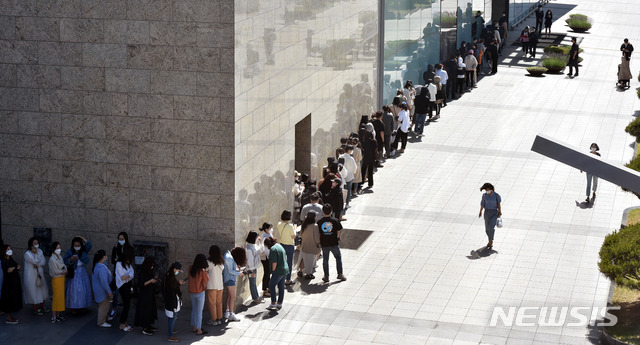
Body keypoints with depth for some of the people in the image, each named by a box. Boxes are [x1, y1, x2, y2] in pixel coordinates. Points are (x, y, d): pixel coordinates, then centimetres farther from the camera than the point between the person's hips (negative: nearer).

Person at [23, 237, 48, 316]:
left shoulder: (40, 251, 3)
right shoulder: (27, 254, -16)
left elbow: (44, 262, -4)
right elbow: (35, 261, -21)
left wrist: (37, 265, -19)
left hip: (40, 274, 6)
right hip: (32, 276, -6)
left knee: (42, 292, 12)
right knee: (34, 292, 0)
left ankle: (41, 307, 26)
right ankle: (35, 309, 11)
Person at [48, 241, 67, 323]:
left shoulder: (60, 256, 6)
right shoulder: (52, 259, -20)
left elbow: (64, 266, 13)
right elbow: (55, 271, -21)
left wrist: (64, 270, -8)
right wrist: (63, 271, -6)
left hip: (62, 278, 8)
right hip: (56, 279, -8)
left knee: (61, 297, 14)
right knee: (56, 297, -4)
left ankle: (58, 314, 25)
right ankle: (54, 317, 3)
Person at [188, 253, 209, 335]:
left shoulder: (191, 268, -6)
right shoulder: (202, 271, -20)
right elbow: (206, 280, -8)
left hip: (191, 292, 5)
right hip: (200, 293, -5)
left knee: (194, 310, 19)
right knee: (199, 311, 3)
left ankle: (194, 327, 27)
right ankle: (199, 330, 7)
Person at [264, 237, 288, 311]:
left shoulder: (273, 249, -16)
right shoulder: (279, 246, 12)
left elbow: (274, 262, -21)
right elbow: (285, 257, 20)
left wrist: (273, 271, -9)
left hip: (279, 271, -9)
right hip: (285, 270, 9)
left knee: (271, 285, 2)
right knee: (281, 287, 13)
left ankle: (273, 303, 2)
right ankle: (279, 303, 18)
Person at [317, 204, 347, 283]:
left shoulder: (319, 222, -6)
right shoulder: (335, 221, -10)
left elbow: (318, 233, -2)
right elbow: (338, 232, -5)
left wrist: (319, 242, 10)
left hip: (324, 244, 1)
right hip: (334, 243, -1)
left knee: (325, 260, 12)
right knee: (338, 258, 16)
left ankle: (326, 276, 14)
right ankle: (340, 274, 16)